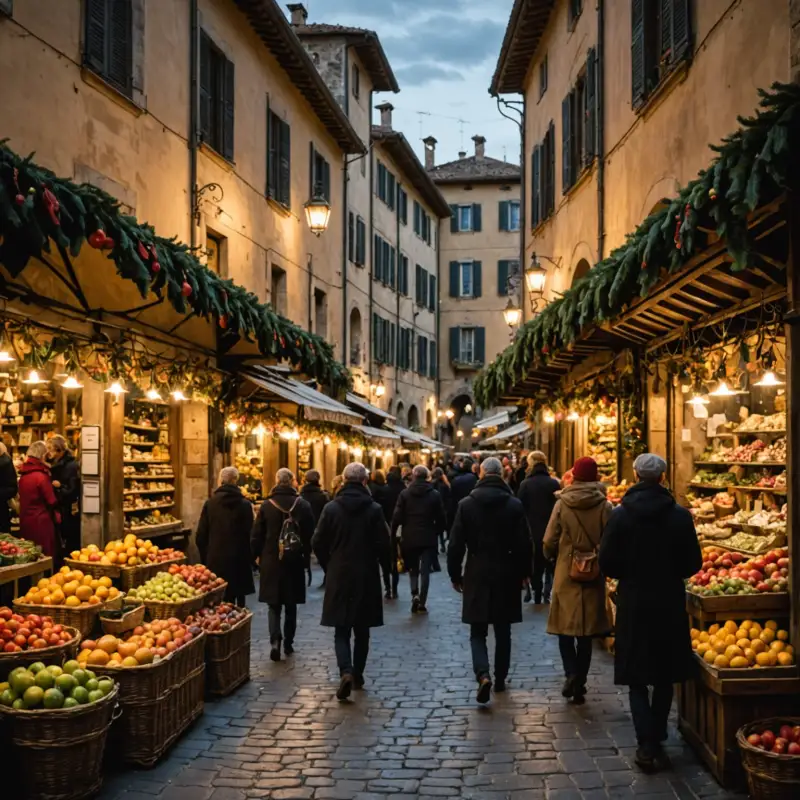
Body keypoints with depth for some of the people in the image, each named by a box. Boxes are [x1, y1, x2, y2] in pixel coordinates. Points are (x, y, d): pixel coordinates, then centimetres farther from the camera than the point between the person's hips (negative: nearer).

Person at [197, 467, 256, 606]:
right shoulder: (244, 505, -5)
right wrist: (249, 557, 7)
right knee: (239, 599, 6)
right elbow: (249, 534, -3)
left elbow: (201, 535, 3)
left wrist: (205, 557, 12)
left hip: (215, 560, 2)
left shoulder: (210, 503, 0)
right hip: (238, 560, -1)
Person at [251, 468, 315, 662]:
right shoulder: (303, 505, -6)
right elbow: (309, 535, -2)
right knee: (291, 605, 14)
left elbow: (257, 535, -2)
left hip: (271, 562, -1)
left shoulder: (267, 505, -7)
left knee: (274, 605, 6)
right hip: (295, 562, 1)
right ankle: (288, 642, 21)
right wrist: (306, 557, 10)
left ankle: (275, 640, -13)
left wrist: (258, 555, 12)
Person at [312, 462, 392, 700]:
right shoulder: (374, 509, -7)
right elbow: (383, 544, -8)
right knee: (362, 631, 14)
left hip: (339, 577, 0)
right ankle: (358, 675, 21)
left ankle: (346, 672, -17)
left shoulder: (331, 508, -5)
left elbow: (318, 543, -3)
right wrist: (385, 569, 10)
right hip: (366, 577, 0)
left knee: (341, 631, 4)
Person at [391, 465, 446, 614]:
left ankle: (414, 594, -6)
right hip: (428, 538, -1)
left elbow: (397, 517, -6)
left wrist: (393, 534, 5)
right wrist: (436, 532, 14)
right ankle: (422, 604, 4)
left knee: (413, 568, 17)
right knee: (425, 571, 6)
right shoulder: (435, 495, -2)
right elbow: (441, 519, -2)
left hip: (409, 537, 1)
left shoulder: (405, 494, -3)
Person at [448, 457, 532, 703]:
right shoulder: (514, 505, -4)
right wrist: (523, 572, 11)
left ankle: (483, 676, -17)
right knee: (502, 632, 14)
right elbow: (524, 544, -2)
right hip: (506, 575, 1)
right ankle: (500, 679, 22)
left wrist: (455, 575, 6)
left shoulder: (466, 504, -5)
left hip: (477, 576, -1)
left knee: (478, 632, 4)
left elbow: (456, 544, -3)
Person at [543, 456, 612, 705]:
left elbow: (549, 542, -4)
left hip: (566, 575, -1)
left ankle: (572, 673, -8)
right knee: (586, 633, 11)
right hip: (594, 578, 1)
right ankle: (580, 684, 13)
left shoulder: (562, 504, -7)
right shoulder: (604, 507, -8)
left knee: (565, 629, 12)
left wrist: (553, 556, 17)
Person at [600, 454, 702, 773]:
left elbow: (607, 563, -7)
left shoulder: (620, 515, -10)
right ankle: (656, 741, 23)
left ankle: (647, 744, -3)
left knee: (637, 678, 8)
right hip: (670, 604, 1)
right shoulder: (680, 516, -8)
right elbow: (693, 563, -3)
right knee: (665, 677, 16)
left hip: (633, 604, -1)